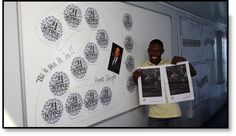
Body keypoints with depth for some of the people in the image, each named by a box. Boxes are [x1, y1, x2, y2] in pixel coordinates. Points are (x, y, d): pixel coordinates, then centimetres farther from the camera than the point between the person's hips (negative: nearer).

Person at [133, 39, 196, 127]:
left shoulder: (171, 63, 1)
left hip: (174, 112, 2)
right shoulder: (143, 68, -2)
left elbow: (193, 73, 1)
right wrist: (136, 79, -17)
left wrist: (183, 60, -14)